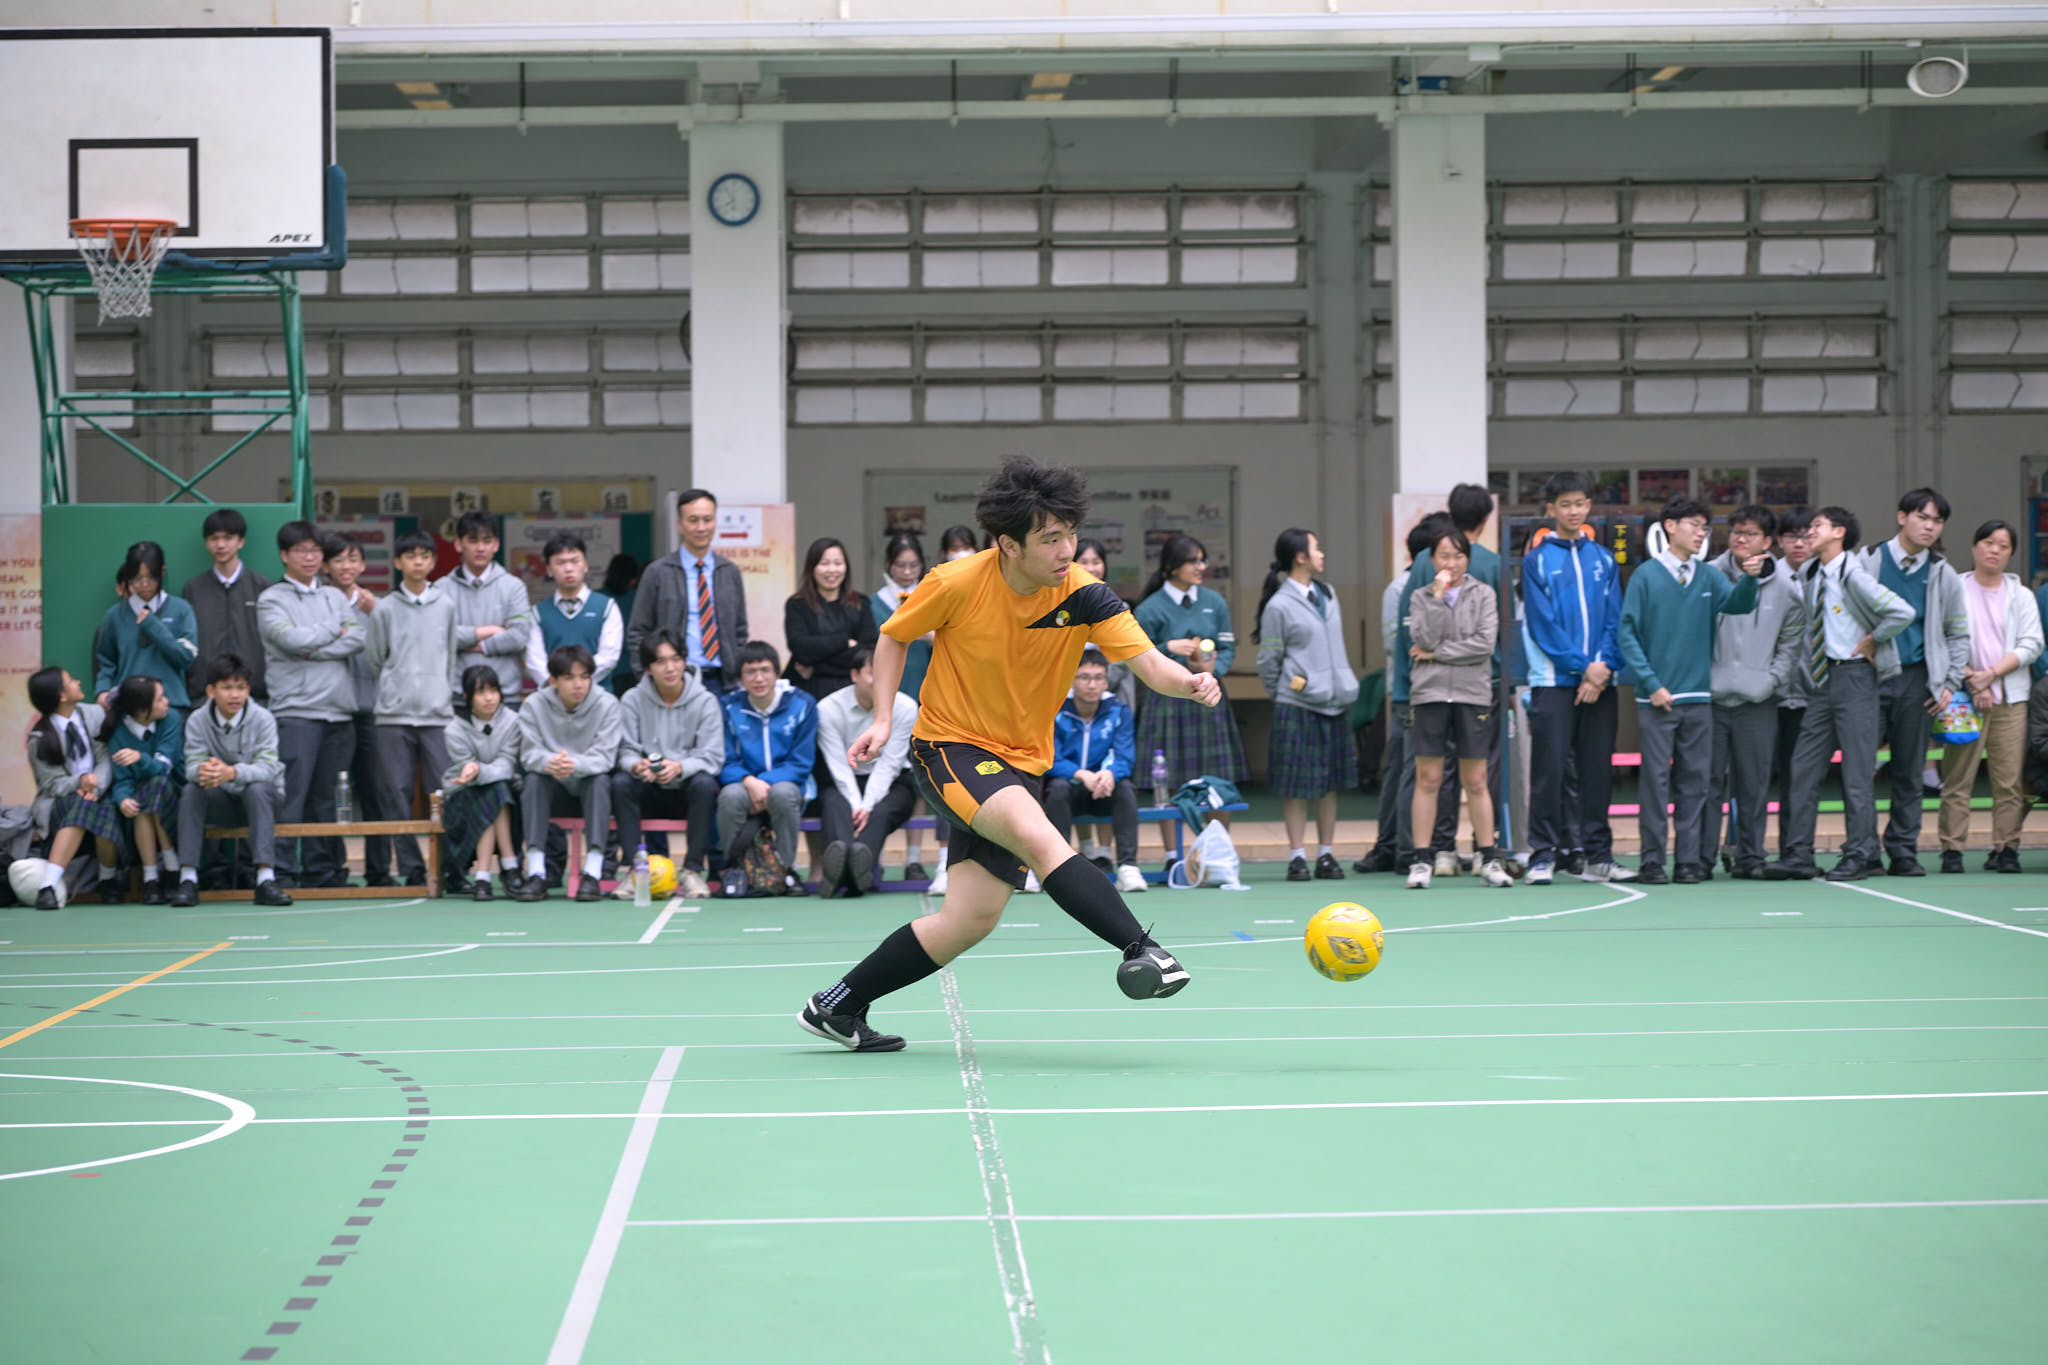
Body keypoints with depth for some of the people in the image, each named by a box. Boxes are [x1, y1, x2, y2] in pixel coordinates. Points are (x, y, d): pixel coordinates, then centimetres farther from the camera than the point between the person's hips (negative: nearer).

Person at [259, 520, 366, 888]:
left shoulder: (335, 597, 17)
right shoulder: (271, 600, 4)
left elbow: (360, 637, 3)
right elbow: (292, 640, -11)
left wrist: (313, 650, -8)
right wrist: (335, 630, 2)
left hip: (339, 709, 4)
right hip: (295, 709, -4)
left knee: (326, 795, 5)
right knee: (292, 794, -11)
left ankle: (322, 868, 9)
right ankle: (281, 868, -10)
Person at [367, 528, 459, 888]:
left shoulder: (446, 605, 9)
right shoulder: (385, 609, 6)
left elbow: (453, 657, 13)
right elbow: (374, 658, 12)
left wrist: (449, 696, 10)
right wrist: (397, 686, 9)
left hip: (438, 713, 0)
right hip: (394, 714, 0)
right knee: (397, 795, -1)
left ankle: (453, 868, -2)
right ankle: (411, 869, 6)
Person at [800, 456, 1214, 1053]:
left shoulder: (1085, 595, -13)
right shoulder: (956, 584, -17)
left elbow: (1149, 663, -22)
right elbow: (894, 636, 1)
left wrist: (1189, 681, -44)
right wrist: (882, 719, -8)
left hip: (1020, 763, 4)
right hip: (948, 744, -4)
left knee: (971, 921, 1)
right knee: (1040, 839, -32)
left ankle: (836, 1007, 14)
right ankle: (1140, 948, -36)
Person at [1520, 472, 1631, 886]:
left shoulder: (1603, 559, 12)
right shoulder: (1537, 560, 0)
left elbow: (1614, 619, 6)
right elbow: (1542, 623, -7)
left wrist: (1603, 666, -9)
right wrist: (1582, 666, -13)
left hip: (1600, 681, 4)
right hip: (1554, 679, -3)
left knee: (1598, 771, 5)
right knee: (1549, 770, -5)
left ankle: (1597, 856, 11)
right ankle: (1543, 855, -1)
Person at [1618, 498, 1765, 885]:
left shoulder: (1708, 576, 10)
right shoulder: (1646, 575, -1)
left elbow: (1739, 604, -5)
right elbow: (1627, 634, -3)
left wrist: (1749, 577, -26)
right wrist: (1651, 684, -10)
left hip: (1699, 697, 4)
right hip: (1656, 699, -4)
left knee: (1694, 780, 5)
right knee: (1656, 779, -3)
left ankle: (1690, 860, 9)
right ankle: (1652, 861, 1)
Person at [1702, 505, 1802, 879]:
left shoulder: (1785, 587, 6)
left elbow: (1791, 642, 11)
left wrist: (1772, 679, 0)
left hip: (1757, 700, 1)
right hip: (1710, 696, -1)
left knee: (1754, 784, 5)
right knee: (1708, 781, -1)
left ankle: (1749, 855, 14)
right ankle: (1701, 857, 5)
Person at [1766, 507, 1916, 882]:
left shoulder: (1853, 575, -12)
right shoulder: (1808, 575, 10)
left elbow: (1902, 612, -20)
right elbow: (1797, 622, 24)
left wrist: (1871, 640, -10)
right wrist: (1804, 663, 13)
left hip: (1853, 676, -7)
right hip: (1820, 679, 8)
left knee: (1857, 769, -3)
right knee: (1805, 766, 4)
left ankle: (1861, 854, 4)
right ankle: (1798, 855, 5)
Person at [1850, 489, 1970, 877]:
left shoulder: (1944, 575, 9)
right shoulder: (1867, 562, 2)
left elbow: (1958, 634, 17)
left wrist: (1951, 684, 7)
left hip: (1917, 680, 2)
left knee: (1910, 772, 5)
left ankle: (1903, 851, 12)